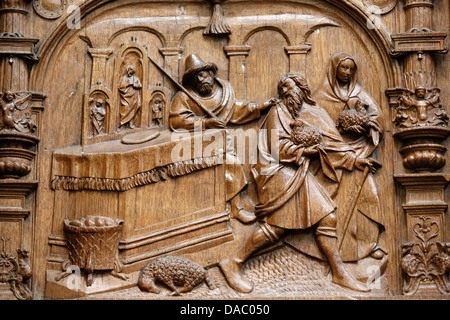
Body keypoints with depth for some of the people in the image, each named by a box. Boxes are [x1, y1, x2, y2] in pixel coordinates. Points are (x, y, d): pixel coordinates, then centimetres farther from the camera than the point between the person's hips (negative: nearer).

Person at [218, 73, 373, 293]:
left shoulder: (314, 114, 15)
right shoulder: (278, 113, -2)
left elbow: (332, 143, 16)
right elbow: (280, 148, -10)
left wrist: (354, 160, 10)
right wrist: (308, 150, -6)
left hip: (301, 175, 7)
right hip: (280, 173, -7)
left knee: (326, 218, 0)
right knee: (278, 225, -14)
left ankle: (339, 273, 6)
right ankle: (232, 263, -8)